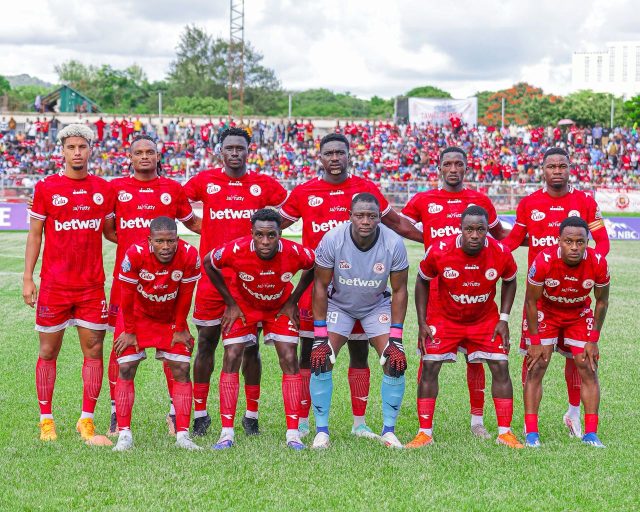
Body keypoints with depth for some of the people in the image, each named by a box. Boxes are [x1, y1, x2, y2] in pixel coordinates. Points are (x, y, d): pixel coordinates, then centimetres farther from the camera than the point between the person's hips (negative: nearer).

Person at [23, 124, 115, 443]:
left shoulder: (103, 189, 7)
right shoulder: (46, 188, -1)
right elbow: (34, 235, 3)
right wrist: (27, 278, -2)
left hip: (92, 285, 2)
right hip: (54, 285, -2)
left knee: (94, 350, 2)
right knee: (49, 351, 4)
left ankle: (87, 420, 10)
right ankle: (46, 419, 13)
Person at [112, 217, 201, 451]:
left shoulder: (189, 255, -28)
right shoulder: (135, 254, -32)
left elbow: (185, 296, -14)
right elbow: (127, 296, -19)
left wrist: (179, 329, -5)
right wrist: (129, 332, -11)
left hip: (170, 318, 2)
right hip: (138, 315, -1)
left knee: (181, 369, -5)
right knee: (126, 369, -9)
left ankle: (182, 435, 0)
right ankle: (124, 435, -3)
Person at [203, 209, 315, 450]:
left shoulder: (294, 252, -32)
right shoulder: (237, 250, -34)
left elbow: (313, 268, -6)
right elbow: (209, 264, -11)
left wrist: (293, 301, -6)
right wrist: (230, 303, -9)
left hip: (280, 308, 1)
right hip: (243, 306, 0)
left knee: (289, 361, -9)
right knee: (231, 359, -10)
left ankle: (293, 434, -2)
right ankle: (227, 433, -4)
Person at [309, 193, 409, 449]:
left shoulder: (394, 244, -25)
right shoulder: (332, 240, -27)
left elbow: (399, 290, -13)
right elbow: (321, 286, -15)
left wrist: (395, 337, -16)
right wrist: (320, 335, -17)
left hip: (377, 305, 1)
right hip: (339, 304, -1)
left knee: (395, 363, -12)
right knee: (321, 362, -15)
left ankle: (389, 430, 3)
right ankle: (321, 431, -3)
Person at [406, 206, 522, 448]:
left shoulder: (501, 253, -21)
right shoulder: (439, 251, -25)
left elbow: (510, 282, 2)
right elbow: (422, 281, -5)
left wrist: (504, 319, -6)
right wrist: (422, 323, -8)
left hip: (486, 318, 1)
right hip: (445, 317, -1)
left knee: (500, 368, -5)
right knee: (429, 367, -9)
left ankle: (504, 433, 6)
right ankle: (425, 433, 1)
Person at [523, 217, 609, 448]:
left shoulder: (598, 263, -27)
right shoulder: (543, 261, -33)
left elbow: (602, 302, -9)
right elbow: (531, 301, -18)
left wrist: (593, 340, -9)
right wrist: (535, 342, -16)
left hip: (579, 314, 2)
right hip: (546, 312, -2)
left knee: (589, 369, -3)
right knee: (536, 368, -8)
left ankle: (591, 433, 4)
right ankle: (531, 433, -3)